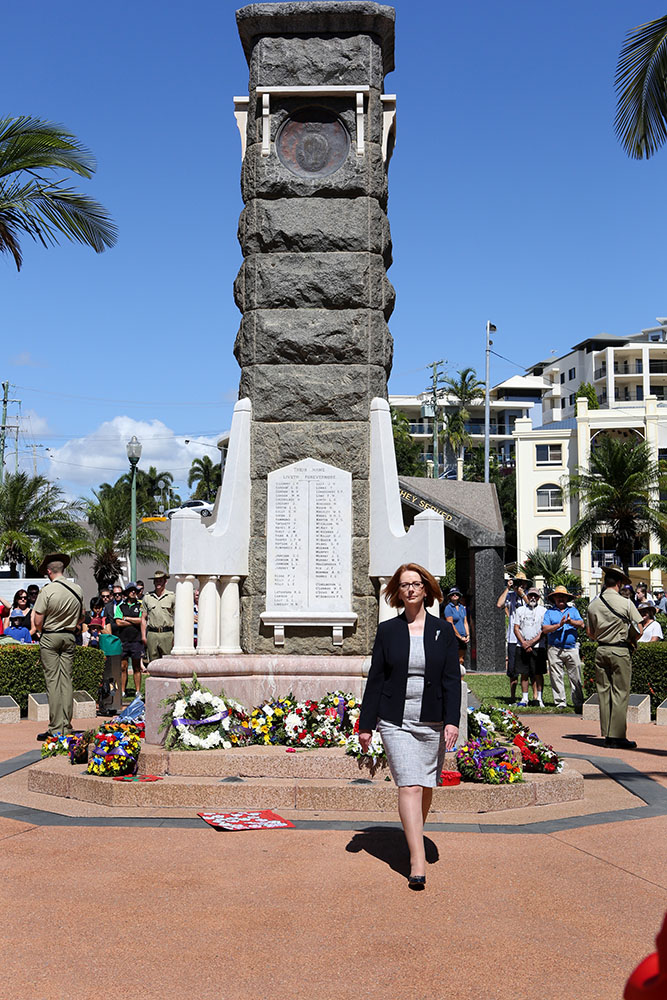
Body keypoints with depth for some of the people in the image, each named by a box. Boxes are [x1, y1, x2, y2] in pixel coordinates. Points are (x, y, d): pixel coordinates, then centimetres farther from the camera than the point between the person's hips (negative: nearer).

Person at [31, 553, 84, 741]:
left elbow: (38, 621, -12)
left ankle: (56, 728, -3)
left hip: (50, 637, -4)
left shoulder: (47, 591, -12)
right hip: (69, 637, 4)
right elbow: (81, 618, 13)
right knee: (66, 680, 7)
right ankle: (67, 726, 8)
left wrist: (42, 632, 7)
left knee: (53, 681, -3)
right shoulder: (77, 590, 3)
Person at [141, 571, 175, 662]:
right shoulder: (147, 597, 12)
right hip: (152, 634, 2)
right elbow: (143, 618, 14)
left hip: (167, 634, -2)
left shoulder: (172, 596, 4)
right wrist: (143, 635, 6)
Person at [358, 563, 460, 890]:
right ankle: (417, 862, -12)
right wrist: (366, 724, 3)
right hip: (396, 722, -1)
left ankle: (414, 837, 35)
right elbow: (375, 679, 5)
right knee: (409, 786, -11)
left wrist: (452, 721, -9)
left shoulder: (443, 631, 5)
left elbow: (452, 679, 2)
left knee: (425, 787, 10)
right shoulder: (387, 630, 4)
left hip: (431, 723, 2)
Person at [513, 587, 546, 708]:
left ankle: (538, 698, 3)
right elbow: (516, 628, 7)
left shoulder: (543, 611, 6)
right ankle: (524, 698, 8)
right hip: (523, 647, 2)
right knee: (524, 673, 3)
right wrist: (524, 643, -6)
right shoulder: (520, 610, 12)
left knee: (538, 673, -3)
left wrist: (531, 642, -9)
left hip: (538, 646, -2)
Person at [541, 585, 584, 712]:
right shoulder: (549, 612, 11)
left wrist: (571, 622, -18)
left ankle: (579, 704, 4)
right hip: (555, 649, -1)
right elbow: (545, 629, -1)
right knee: (557, 678, 0)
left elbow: (581, 624, 1)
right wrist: (559, 625, -13)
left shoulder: (573, 610, 16)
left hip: (572, 648, 1)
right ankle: (560, 703, 7)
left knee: (576, 678, -1)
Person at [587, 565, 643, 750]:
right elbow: (639, 630, -8)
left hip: (601, 650, 5)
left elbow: (590, 632, 9)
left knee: (603, 692, 9)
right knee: (620, 693, 0)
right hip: (620, 651, -4)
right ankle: (617, 736, -1)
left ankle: (607, 734, 13)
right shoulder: (626, 603, -10)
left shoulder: (593, 605, 3)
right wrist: (629, 640, 11)